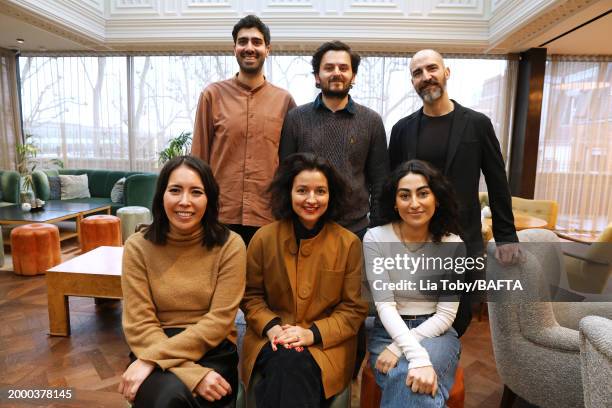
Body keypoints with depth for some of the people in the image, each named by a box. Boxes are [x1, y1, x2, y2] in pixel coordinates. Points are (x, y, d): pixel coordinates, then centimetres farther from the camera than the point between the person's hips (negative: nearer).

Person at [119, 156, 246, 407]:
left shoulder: (230, 245, -7)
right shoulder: (138, 247, -4)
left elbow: (219, 321, -11)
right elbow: (138, 325, -9)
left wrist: (152, 359, -19)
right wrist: (192, 373, -21)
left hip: (212, 351, 0)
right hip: (153, 348, 1)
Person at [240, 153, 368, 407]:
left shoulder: (349, 243, -3)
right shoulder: (264, 238, 0)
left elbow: (354, 308, -1)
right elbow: (250, 295, 8)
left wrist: (313, 333, -16)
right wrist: (271, 327, -12)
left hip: (327, 344, -1)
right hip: (270, 340, 1)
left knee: (293, 367, -31)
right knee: (285, 362, -31)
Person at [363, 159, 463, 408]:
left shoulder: (452, 244, -7)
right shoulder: (375, 238, -11)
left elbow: (445, 315, -7)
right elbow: (384, 304, -15)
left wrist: (400, 348, -20)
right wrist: (417, 356, -29)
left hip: (435, 332, 1)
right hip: (389, 331, 0)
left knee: (413, 385, -31)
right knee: (411, 385, -30)